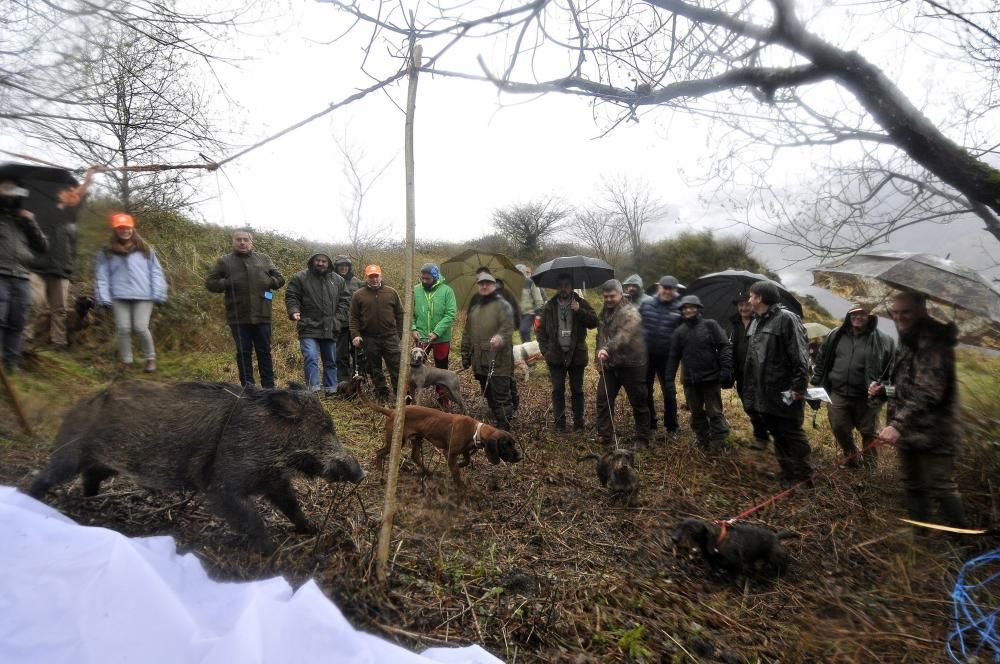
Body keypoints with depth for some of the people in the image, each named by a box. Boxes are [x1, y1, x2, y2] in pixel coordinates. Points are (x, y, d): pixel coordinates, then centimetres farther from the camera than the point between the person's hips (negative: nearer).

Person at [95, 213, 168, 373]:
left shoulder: (145, 249, 9)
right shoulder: (107, 252, 10)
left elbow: (156, 272, 6)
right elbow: (101, 277, 7)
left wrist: (159, 294, -2)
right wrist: (103, 298, -2)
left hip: (143, 296, -1)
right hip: (119, 297, 1)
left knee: (141, 328, -7)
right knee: (123, 329, -1)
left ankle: (150, 358, 12)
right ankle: (126, 361, 14)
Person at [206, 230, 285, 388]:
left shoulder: (263, 259, 13)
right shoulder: (224, 261, 8)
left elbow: (280, 279, 15)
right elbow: (210, 283, 6)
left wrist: (268, 282, -5)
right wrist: (228, 283, -11)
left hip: (262, 316, 1)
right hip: (239, 317, -1)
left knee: (264, 352, 7)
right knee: (244, 353, 3)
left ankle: (269, 386, 14)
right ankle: (247, 386, 10)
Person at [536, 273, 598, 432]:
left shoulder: (582, 304, 4)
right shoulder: (549, 307, 8)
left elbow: (594, 322, -10)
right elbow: (541, 330, 9)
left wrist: (579, 311, -22)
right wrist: (545, 350, -1)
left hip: (576, 355, -1)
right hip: (556, 356, 1)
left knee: (577, 390, 7)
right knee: (557, 391, 6)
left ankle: (578, 423, 16)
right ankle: (559, 423, 15)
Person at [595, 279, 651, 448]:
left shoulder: (630, 312, -13)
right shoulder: (604, 313, 13)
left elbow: (623, 336, -30)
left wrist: (607, 349, -43)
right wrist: (599, 361, 21)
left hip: (631, 365, -7)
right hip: (609, 365, 7)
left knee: (639, 403, 4)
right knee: (603, 400, 5)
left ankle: (642, 440, 17)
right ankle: (605, 438, 15)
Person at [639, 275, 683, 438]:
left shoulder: (679, 309, -5)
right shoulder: (646, 304, -1)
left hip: (667, 357, -1)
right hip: (646, 355, 2)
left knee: (669, 392, 6)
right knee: (645, 391, 11)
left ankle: (671, 427, 21)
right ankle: (649, 424, 28)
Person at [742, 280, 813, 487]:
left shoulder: (786, 319, -13)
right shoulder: (756, 323, 13)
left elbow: (799, 356, -18)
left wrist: (798, 386, -20)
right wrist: (750, 389, 18)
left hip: (785, 393, -8)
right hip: (765, 394, 8)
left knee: (792, 435, 3)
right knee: (777, 435, 16)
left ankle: (803, 476, 17)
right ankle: (788, 474, 28)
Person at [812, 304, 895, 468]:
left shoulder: (883, 340, -6)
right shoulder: (836, 336, 2)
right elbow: (821, 360, 9)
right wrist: (817, 382, 5)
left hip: (867, 397, -2)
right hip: (838, 394, 2)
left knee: (869, 432, 14)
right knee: (839, 429, 10)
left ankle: (869, 463, 34)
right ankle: (851, 456, 34)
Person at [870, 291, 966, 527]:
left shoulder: (933, 342, -18)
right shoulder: (909, 341, 13)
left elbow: (928, 393, -27)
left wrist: (897, 424, -34)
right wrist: (884, 389, 4)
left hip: (932, 434, -9)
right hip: (910, 433, 10)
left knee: (941, 488, -2)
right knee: (912, 484, 19)